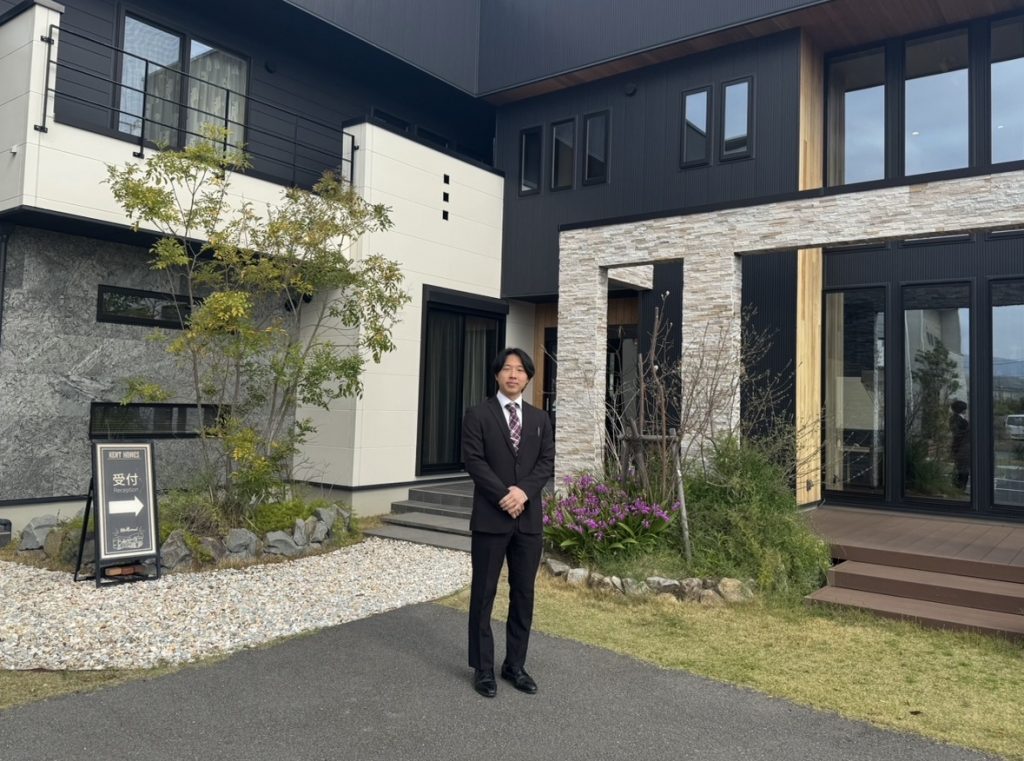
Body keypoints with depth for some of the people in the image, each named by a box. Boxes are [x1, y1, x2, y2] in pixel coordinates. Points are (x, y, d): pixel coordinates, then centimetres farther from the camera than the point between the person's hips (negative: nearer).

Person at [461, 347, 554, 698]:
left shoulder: (540, 418, 12)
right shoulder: (478, 414, 0)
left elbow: (547, 462, 3)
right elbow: (474, 461, -9)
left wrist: (524, 491, -13)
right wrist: (504, 496, -17)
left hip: (529, 518, 4)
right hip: (491, 517, -4)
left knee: (524, 595, 9)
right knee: (483, 594, 4)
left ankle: (515, 665, 23)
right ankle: (483, 668, 16)